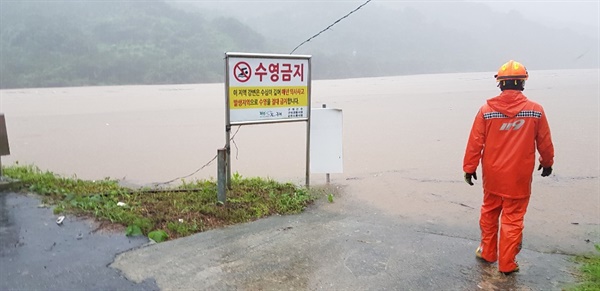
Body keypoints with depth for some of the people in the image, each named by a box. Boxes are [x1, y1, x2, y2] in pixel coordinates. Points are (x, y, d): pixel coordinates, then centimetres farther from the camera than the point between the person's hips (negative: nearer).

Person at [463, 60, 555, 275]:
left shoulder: (486, 110, -10)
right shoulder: (535, 110, -9)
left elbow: (475, 143, -7)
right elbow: (545, 143, 2)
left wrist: (469, 167, 5)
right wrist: (547, 163, 20)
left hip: (492, 175, 1)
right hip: (519, 177, -1)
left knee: (489, 213, 20)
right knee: (513, 219, 9)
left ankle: (487, 252, 33)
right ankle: (507, 263, 19)